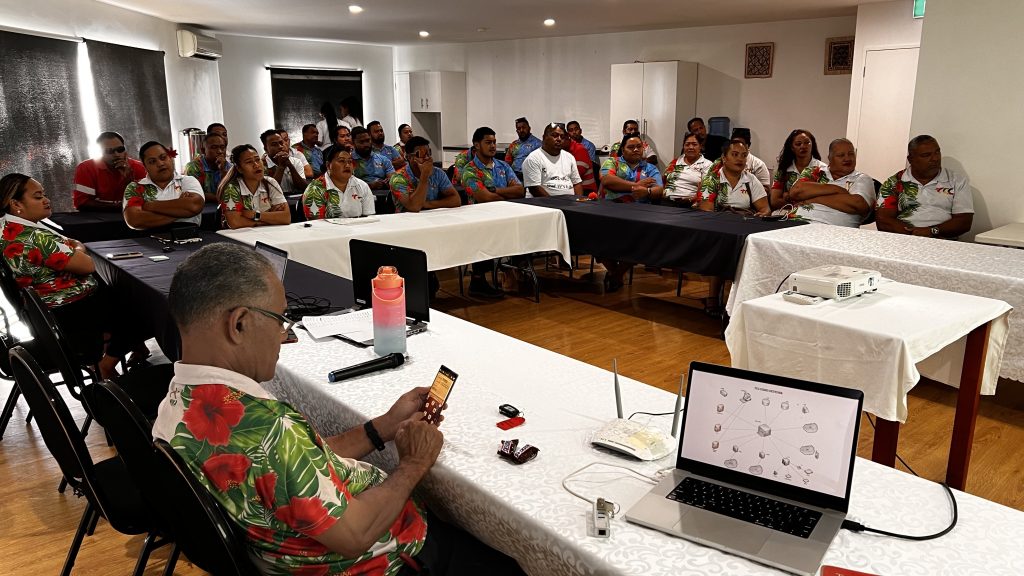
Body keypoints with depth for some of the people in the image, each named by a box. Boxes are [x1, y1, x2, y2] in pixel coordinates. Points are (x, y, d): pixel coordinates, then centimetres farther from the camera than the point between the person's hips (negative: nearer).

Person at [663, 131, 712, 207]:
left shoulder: (707, 165, 8)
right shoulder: (675, 162, 21)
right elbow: (663, 182, 20)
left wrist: (690, 199, -18)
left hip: (689, 205, -3)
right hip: (667, 201, 3)